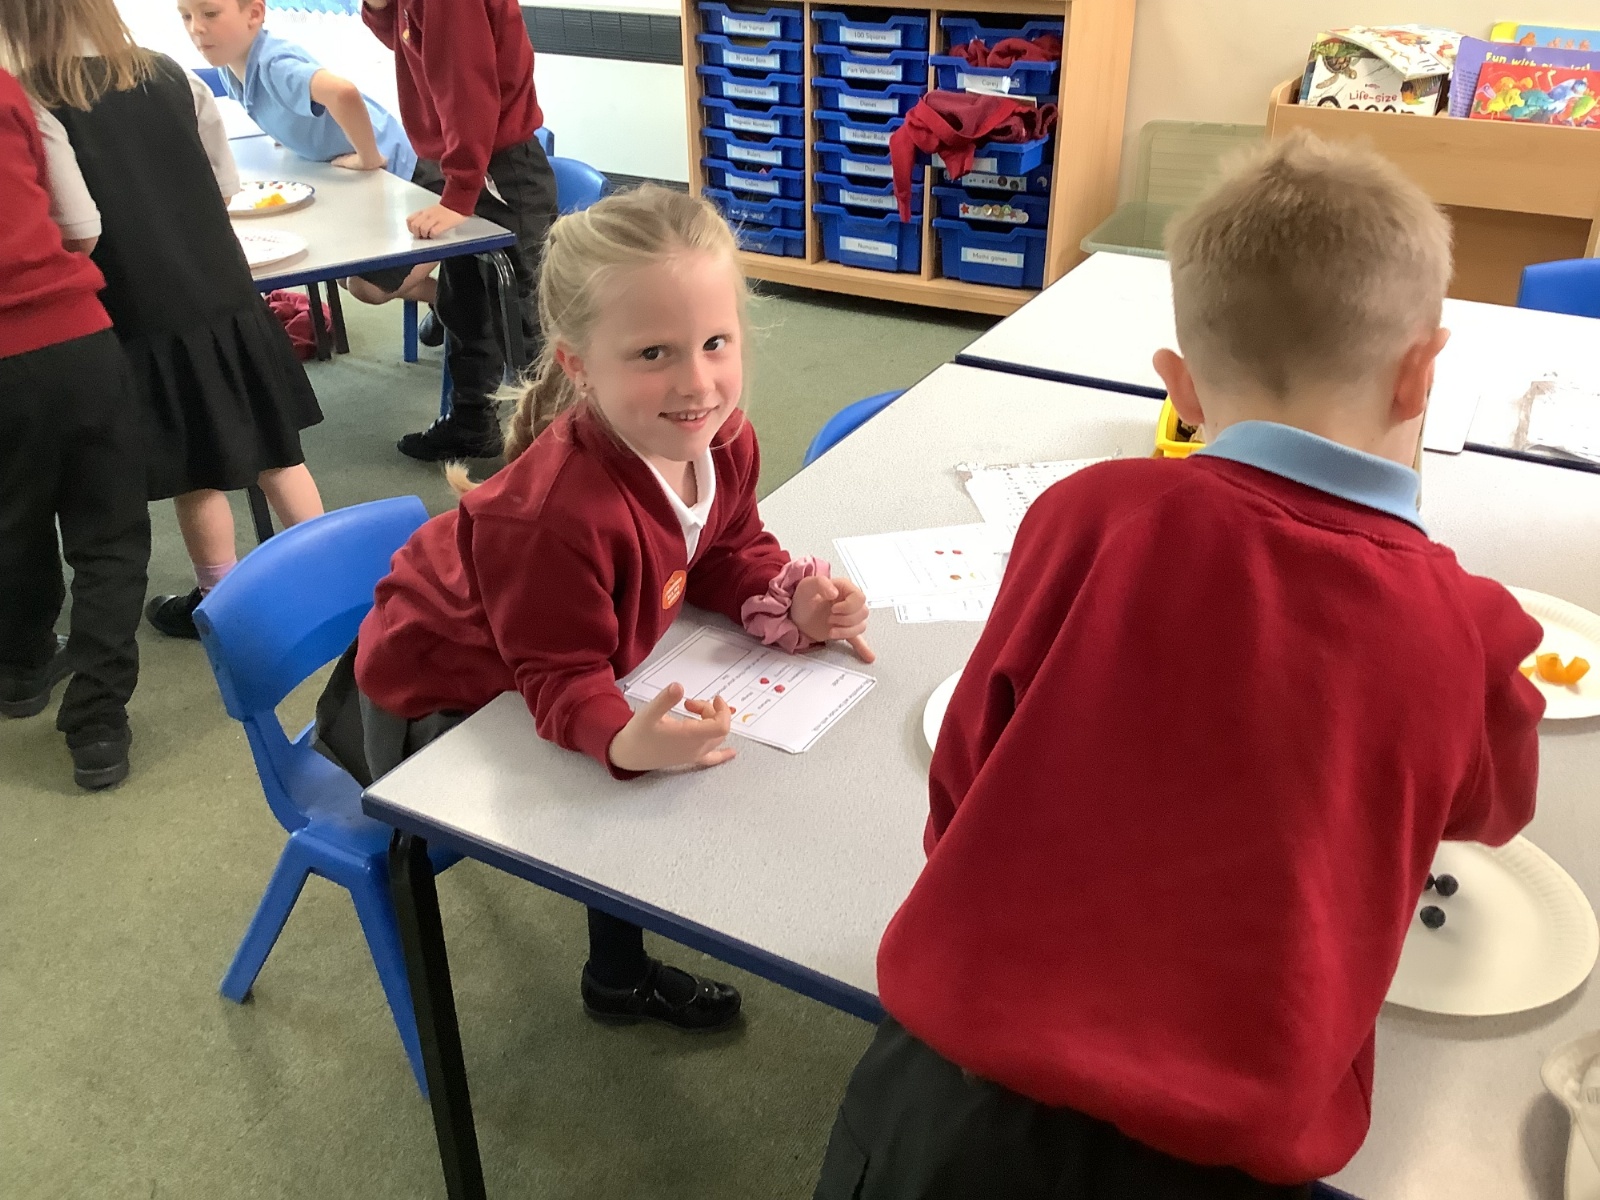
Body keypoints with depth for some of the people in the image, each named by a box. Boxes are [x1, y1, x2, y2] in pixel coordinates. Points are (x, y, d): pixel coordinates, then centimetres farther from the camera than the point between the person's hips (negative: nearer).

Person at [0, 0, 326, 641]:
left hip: (142, 315, -4)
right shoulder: (172, 77, 2)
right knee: (275, 445, 14)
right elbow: (224, 184, 9)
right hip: (224, 296, 4)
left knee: (197, 471, 10)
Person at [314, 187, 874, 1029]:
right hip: (433, 699, -7)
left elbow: (726, 555, -2)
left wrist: (789, 602, -22)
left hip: (534, 670, 7)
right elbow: (562, 678, -35)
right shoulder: (561, 515, -44)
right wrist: (627, 741, -56)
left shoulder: (723, 441, -20)